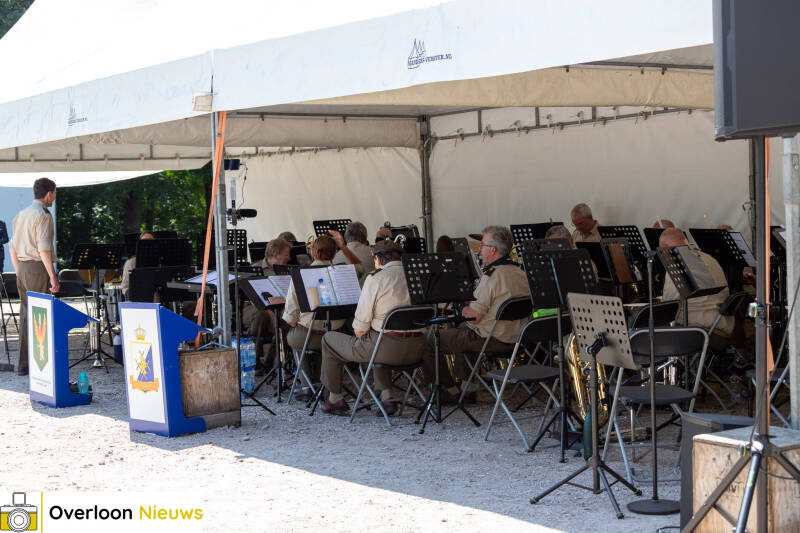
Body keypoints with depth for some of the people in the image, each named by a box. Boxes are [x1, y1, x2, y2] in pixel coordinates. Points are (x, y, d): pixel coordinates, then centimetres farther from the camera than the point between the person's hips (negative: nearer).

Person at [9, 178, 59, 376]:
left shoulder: (21, 214, 16)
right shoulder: (43, 215, -11)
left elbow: (12, 248, 18)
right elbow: (44, 249, -18)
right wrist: (53, 276, -18)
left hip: (22, 268, 9)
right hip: (38, 268, -9)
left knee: (26, 315, 12)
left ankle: (23, 363, 15)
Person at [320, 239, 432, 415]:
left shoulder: (375, 278, -8)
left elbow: (360, 328, -10)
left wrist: (359, 332, 14)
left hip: (389, 348, -6)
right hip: (417, 349, 6)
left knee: (329, 340, 17)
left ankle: (335, 399, 25)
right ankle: (387, 396, 26)